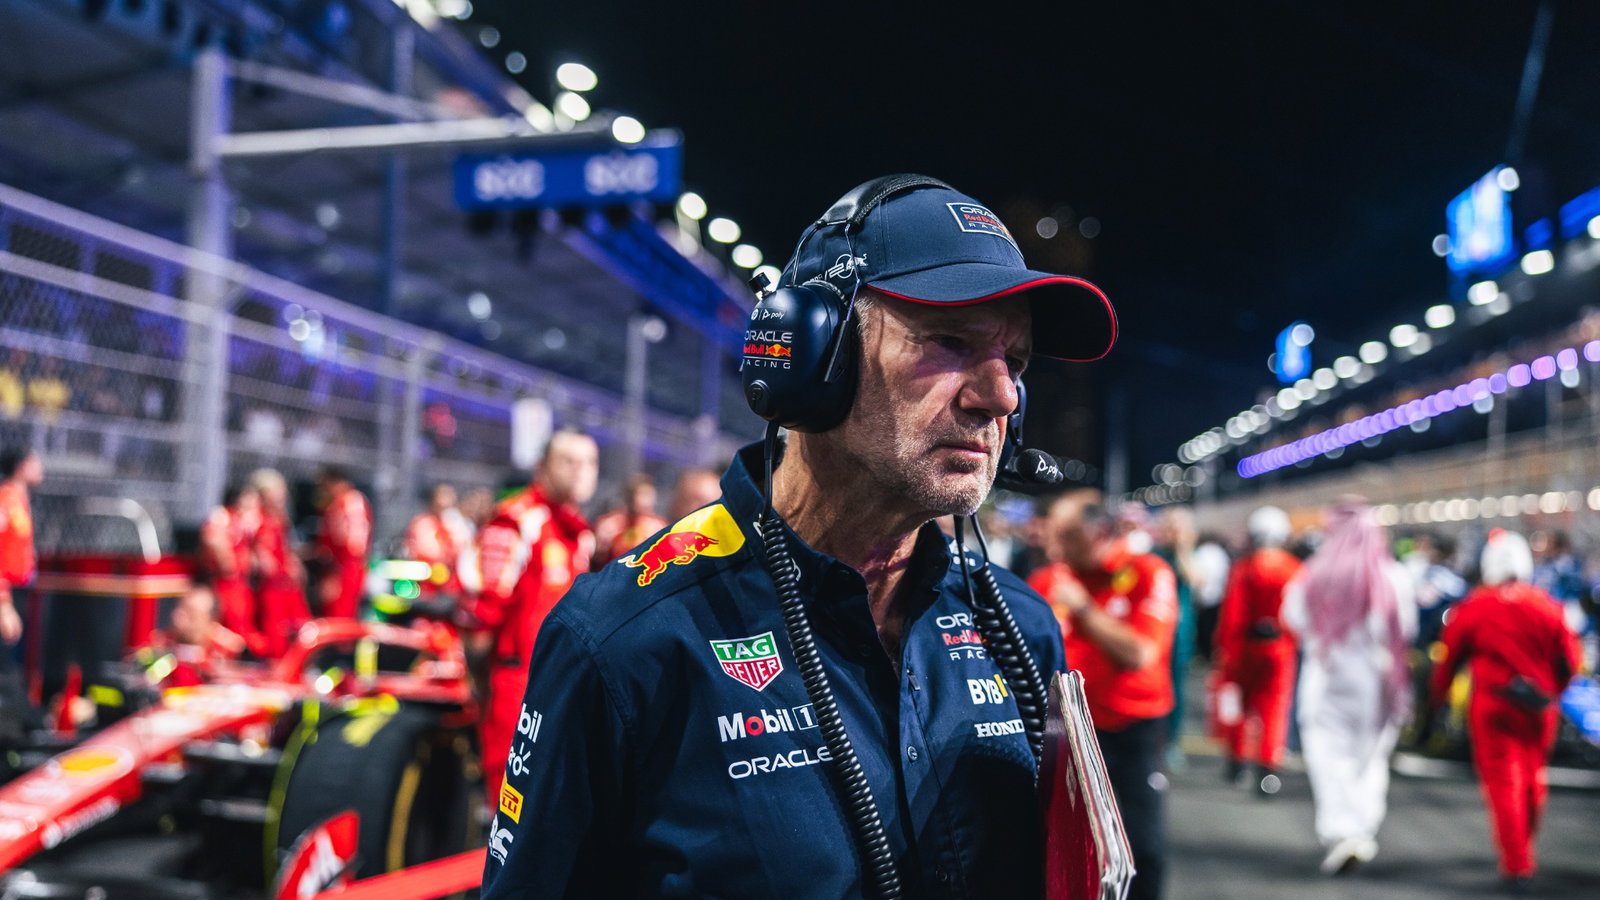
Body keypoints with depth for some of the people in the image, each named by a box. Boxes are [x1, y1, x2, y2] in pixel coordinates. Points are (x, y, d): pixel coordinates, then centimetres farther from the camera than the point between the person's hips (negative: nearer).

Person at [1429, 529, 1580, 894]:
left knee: (1503, 783, 1)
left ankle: (1517, 867, -2)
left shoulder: (1472, 607, -7)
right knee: (1532, 778, 18)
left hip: (1492, 705, -3)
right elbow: (1568, 659, 3)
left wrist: (1437, 693, 16)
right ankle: (1524, 850, 33)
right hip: (1538, 708, 3)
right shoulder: (1546, 605, -2)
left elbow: (1451, 655, 0)